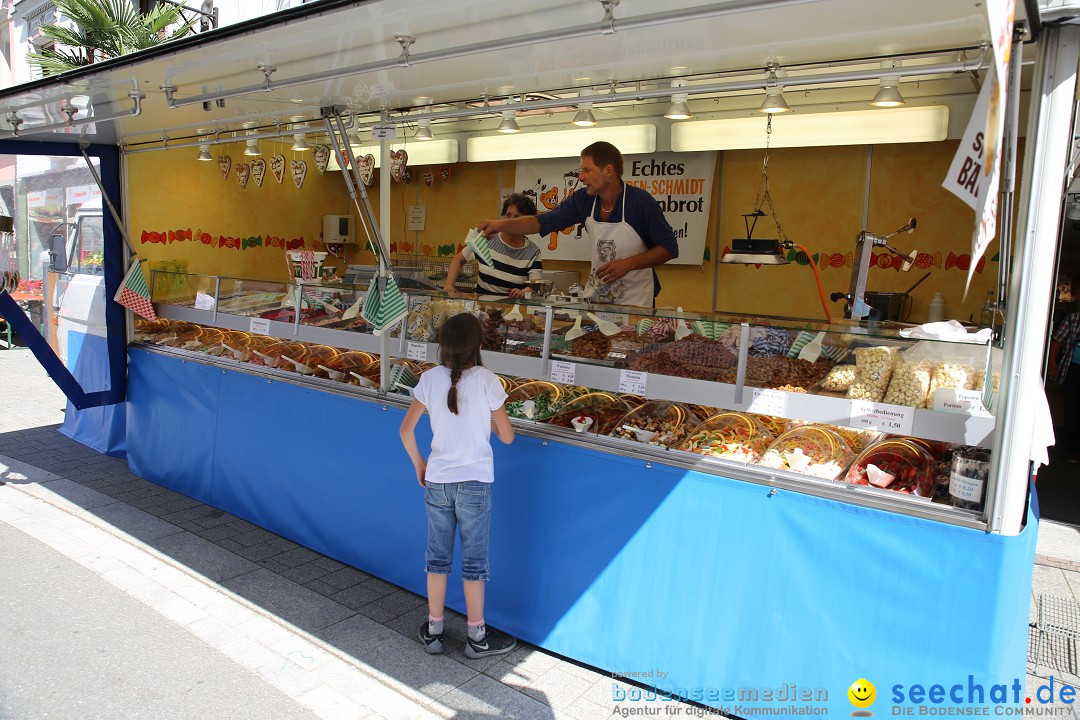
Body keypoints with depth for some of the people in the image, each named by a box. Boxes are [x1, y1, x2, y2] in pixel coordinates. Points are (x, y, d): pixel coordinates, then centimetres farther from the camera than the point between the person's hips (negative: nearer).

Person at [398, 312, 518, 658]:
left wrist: (419, 463, 15)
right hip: (475, 483, -3)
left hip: (436, 482, 3)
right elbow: (506, 437, -7)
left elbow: (406, 429, 1)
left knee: (437, 557, 17)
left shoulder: (430, 379, -4)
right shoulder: (486, 381, -13)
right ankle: (478, 638, 24)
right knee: (474, 561, 10)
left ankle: (433, 631, 30)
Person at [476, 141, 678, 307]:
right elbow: (545, 221, 0)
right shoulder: (583, 199, -4)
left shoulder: (641, 202, -17)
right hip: (596, 293, 5)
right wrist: (502, 225, -12)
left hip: (635, 301, -4)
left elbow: (670, 248, -12)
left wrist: (628, 263, -23)